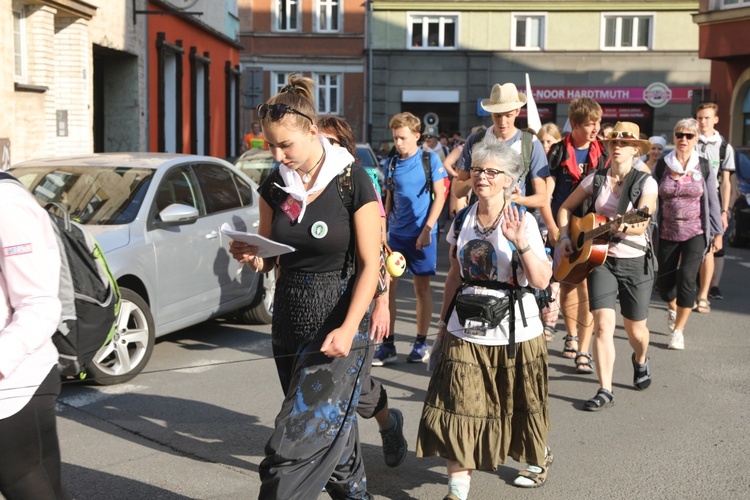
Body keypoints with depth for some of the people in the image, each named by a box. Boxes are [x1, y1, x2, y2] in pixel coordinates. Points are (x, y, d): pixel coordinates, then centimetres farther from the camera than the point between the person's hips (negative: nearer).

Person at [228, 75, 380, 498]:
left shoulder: (351, 181, -11)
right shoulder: (275, 186, 4)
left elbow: (369, 265, -11)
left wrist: (349, 328, -22)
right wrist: (251, 257, -10)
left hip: (338, 324, -5)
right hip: (289, 321, 5)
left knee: (299, 440, -8)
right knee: (333, 429, 16)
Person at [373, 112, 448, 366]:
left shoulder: (430, 159, -3)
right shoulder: (392, 164, 9)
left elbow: (440, 196, -5)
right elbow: (389, 199, 14)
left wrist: (427, 229, -13)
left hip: (421, 233, -4)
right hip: (396, 234, 4)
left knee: (422, 288, 6)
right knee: (387, 286, -3)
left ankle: (421, 343, 17)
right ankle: (387, 345, 4)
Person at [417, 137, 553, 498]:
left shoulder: (523, 221, -9)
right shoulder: (463, 220, 4)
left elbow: (542, 281, -16)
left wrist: (521, 243, -29)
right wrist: (445, 320, 13)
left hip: (513, 331, -3)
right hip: (467, 330, 3)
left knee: (518, 406, 13)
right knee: (456, 405, -5)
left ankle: (539, 458, 42)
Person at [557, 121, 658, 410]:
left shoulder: (645, 183, -7)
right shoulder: (595, 180, 2)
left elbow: (642, 224, -19)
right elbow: (566, 208, 14)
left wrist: (625, 228, -40)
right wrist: (565, 237, 0)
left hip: (635, 262, -2)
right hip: (600, 259, 2)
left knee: (636, 330, 9)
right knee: (603, 325, -10)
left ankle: (640, 361, 44)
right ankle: (605, 391, -4)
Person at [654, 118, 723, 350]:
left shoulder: (703, 166, -1)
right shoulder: (662, 166, 0)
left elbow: (712, 201, 4)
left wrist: (717, 233, 3)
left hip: (695, 233, -2)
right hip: (667, 233, 2)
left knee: (686, 277, -17)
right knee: (664, 282, 5)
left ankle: (678, 330, -3)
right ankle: (673, 307, 42)